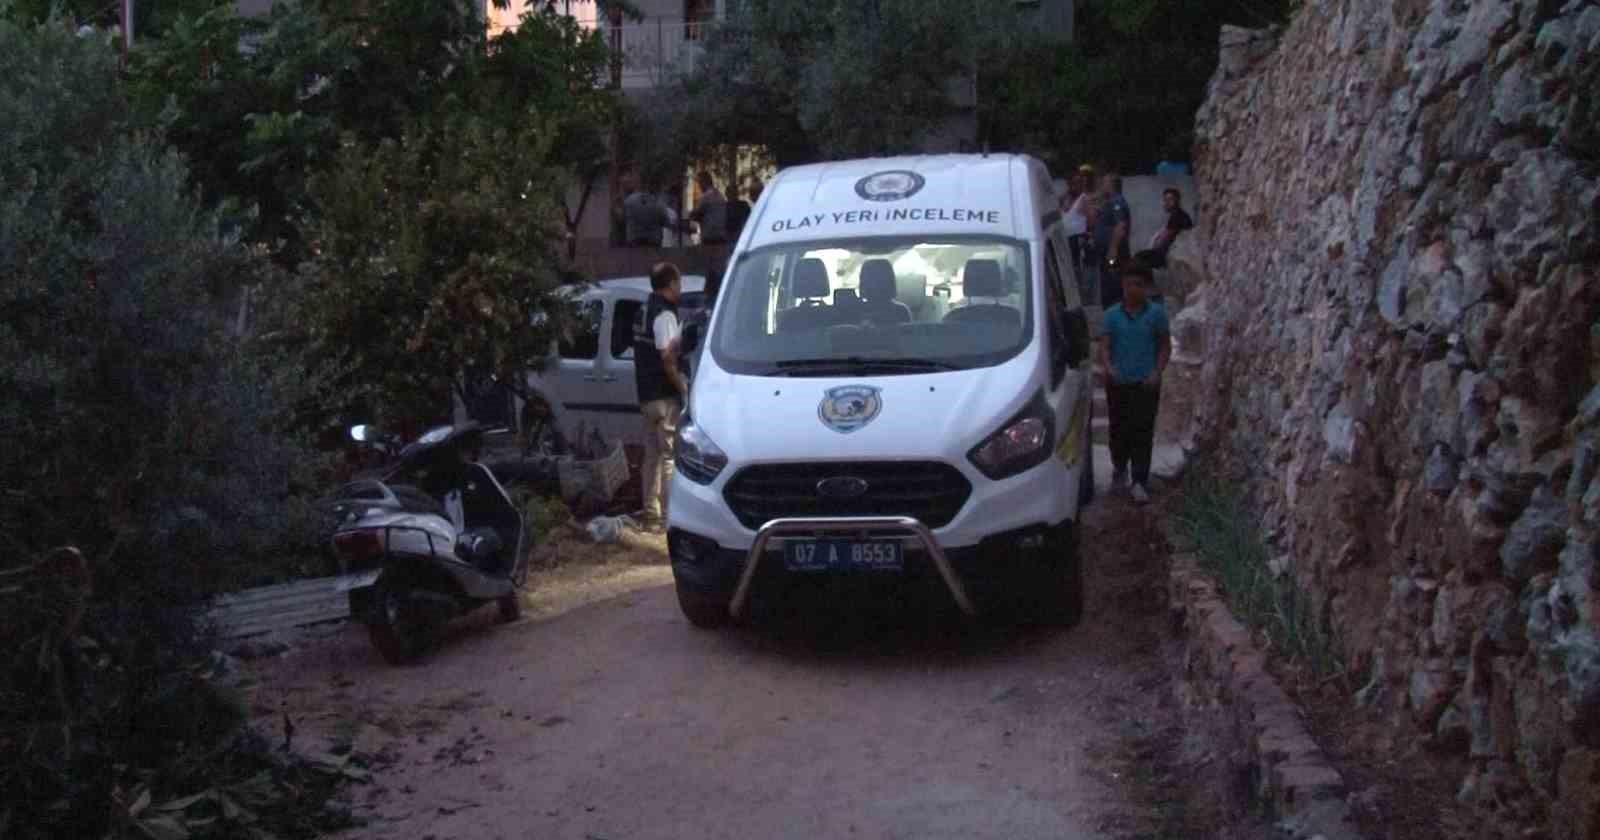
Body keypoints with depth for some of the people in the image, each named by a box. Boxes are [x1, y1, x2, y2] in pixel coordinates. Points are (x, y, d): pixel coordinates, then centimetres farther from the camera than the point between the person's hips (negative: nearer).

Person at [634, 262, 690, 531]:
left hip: (647, 395, 9)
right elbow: (667, 357, -20)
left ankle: (651, 514, 16)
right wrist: (683, 387, -13)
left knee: (652, 455, 12)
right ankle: (669, 516, -7)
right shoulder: (665, 315, -14)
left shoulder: (646, 310, 14)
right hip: (665, 396, -9)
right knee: (671, 456, -6)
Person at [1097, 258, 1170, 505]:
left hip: (1145, 383, -2)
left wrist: (1157, 372, -9)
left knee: (1143, 431, -5)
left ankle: (1140, 482, -4)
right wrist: (1107, 366, -21)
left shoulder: (1156, 313, 0)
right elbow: (1104, 345, -1)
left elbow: (1165, 346, 4)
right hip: (1118, 383, 2)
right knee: (1119, 429, 11)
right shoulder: (1113, 314, 2)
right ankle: (1119, 468, 35)